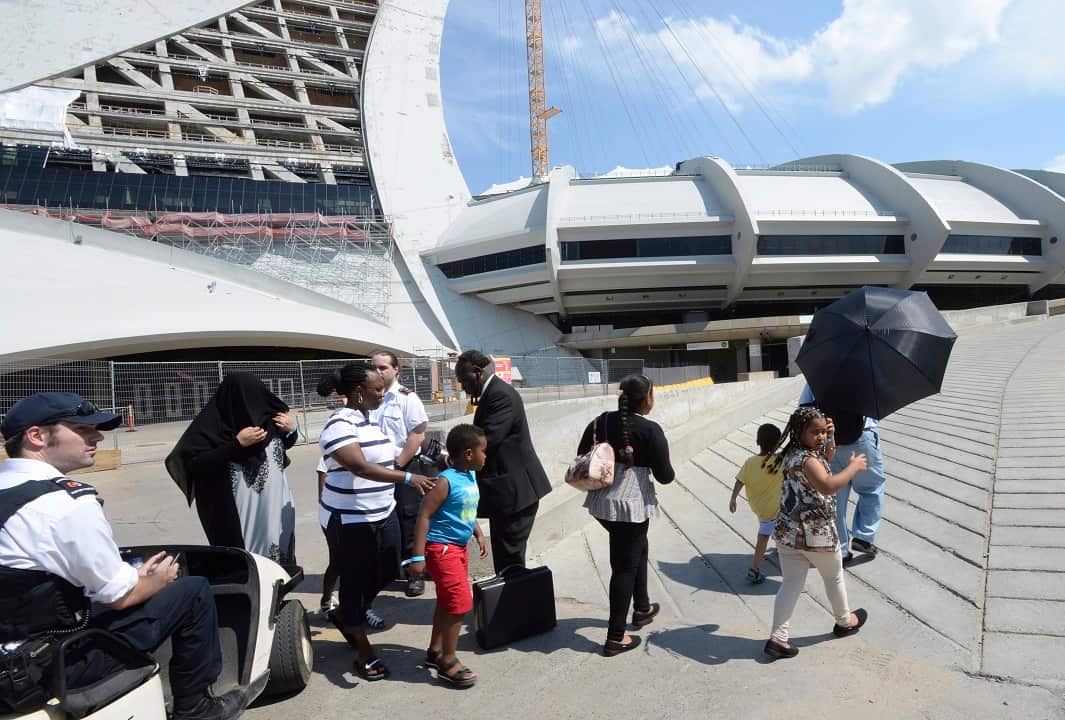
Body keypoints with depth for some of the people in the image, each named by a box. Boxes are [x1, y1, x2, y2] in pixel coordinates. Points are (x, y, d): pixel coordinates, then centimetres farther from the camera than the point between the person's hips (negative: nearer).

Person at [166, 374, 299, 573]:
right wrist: (237, 444, -24)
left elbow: (284, 444, 18)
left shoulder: (266, 415, 2)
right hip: (238, 512, -5)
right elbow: (195, 463, -18)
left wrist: (291, 430, -5)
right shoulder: (214, 424, -13)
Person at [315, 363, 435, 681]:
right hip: (350, 521, -9)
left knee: (385, 574, 16)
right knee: (356, 580, 5)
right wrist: (408, 478, -38)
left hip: (382, 514, 9)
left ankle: (344, 615, 40)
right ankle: (364, 652, 21)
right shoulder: (339, 425, -20)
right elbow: (360, 467, -32)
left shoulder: (369, 418, 8)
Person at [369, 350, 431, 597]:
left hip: (403, 468, -5)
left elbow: (417, 435, -12)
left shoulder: (407, 398, -8)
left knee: (408, 521, 2)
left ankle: (414, 573, 15)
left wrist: (397, 464, -14)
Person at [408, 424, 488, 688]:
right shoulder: (446, 481, -22)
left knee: (447, 601, 19)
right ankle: (448, 661, 7)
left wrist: (479, 535, 19)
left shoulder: (471, 476, 5)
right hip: (441, 548, -9)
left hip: (460, 546, 9)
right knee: (460, 601, -7)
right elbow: (424, 515, -23)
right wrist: (418, 556, -24)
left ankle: (435, 651, 34)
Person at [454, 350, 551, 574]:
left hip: (513, 490, -10)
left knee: (510, 559, -3)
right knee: (504, 558, 16)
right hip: (506, 489, 10)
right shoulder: (492, 393, 15)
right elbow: (482, 438, 16)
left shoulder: (501, 395, -17)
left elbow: (487, 440, -23)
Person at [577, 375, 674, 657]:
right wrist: (668, 472, 12)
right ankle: (615, 638, 13)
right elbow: (665, 475, -10)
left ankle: (641, 608, 42)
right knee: (625, 566, 5)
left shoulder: (600, 422, 4)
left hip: (600, 501, 7)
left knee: (638, 548, 28)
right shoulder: (650, 430, -12)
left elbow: (581, 459, 9)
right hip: (632, 504, -7)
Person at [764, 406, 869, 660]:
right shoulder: (806, 459, -23)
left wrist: (829, 438, 5)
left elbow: (825, 458, 23)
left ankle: (777, 638, 6)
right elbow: (828, 486, -40)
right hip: (817, 534, -7)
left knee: (791, 584, 10)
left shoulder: (792, 453, 5)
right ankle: (844, 621, 45)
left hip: (787, 532, 7)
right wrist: (854, 467, -26)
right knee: (834, 578, 21)